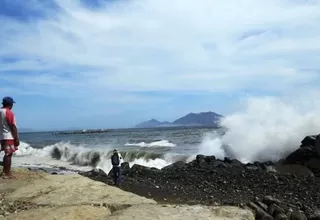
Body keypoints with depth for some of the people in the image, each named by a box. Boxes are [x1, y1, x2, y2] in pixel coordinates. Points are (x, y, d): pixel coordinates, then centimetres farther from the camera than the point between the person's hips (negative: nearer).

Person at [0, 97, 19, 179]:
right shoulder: (9, 112, -15)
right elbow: (13, 127, -17)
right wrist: (16, 138, -13)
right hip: (9, 137, -9)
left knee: (7, 154, 16)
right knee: (8, 154, -4)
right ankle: (7, 173, 0)